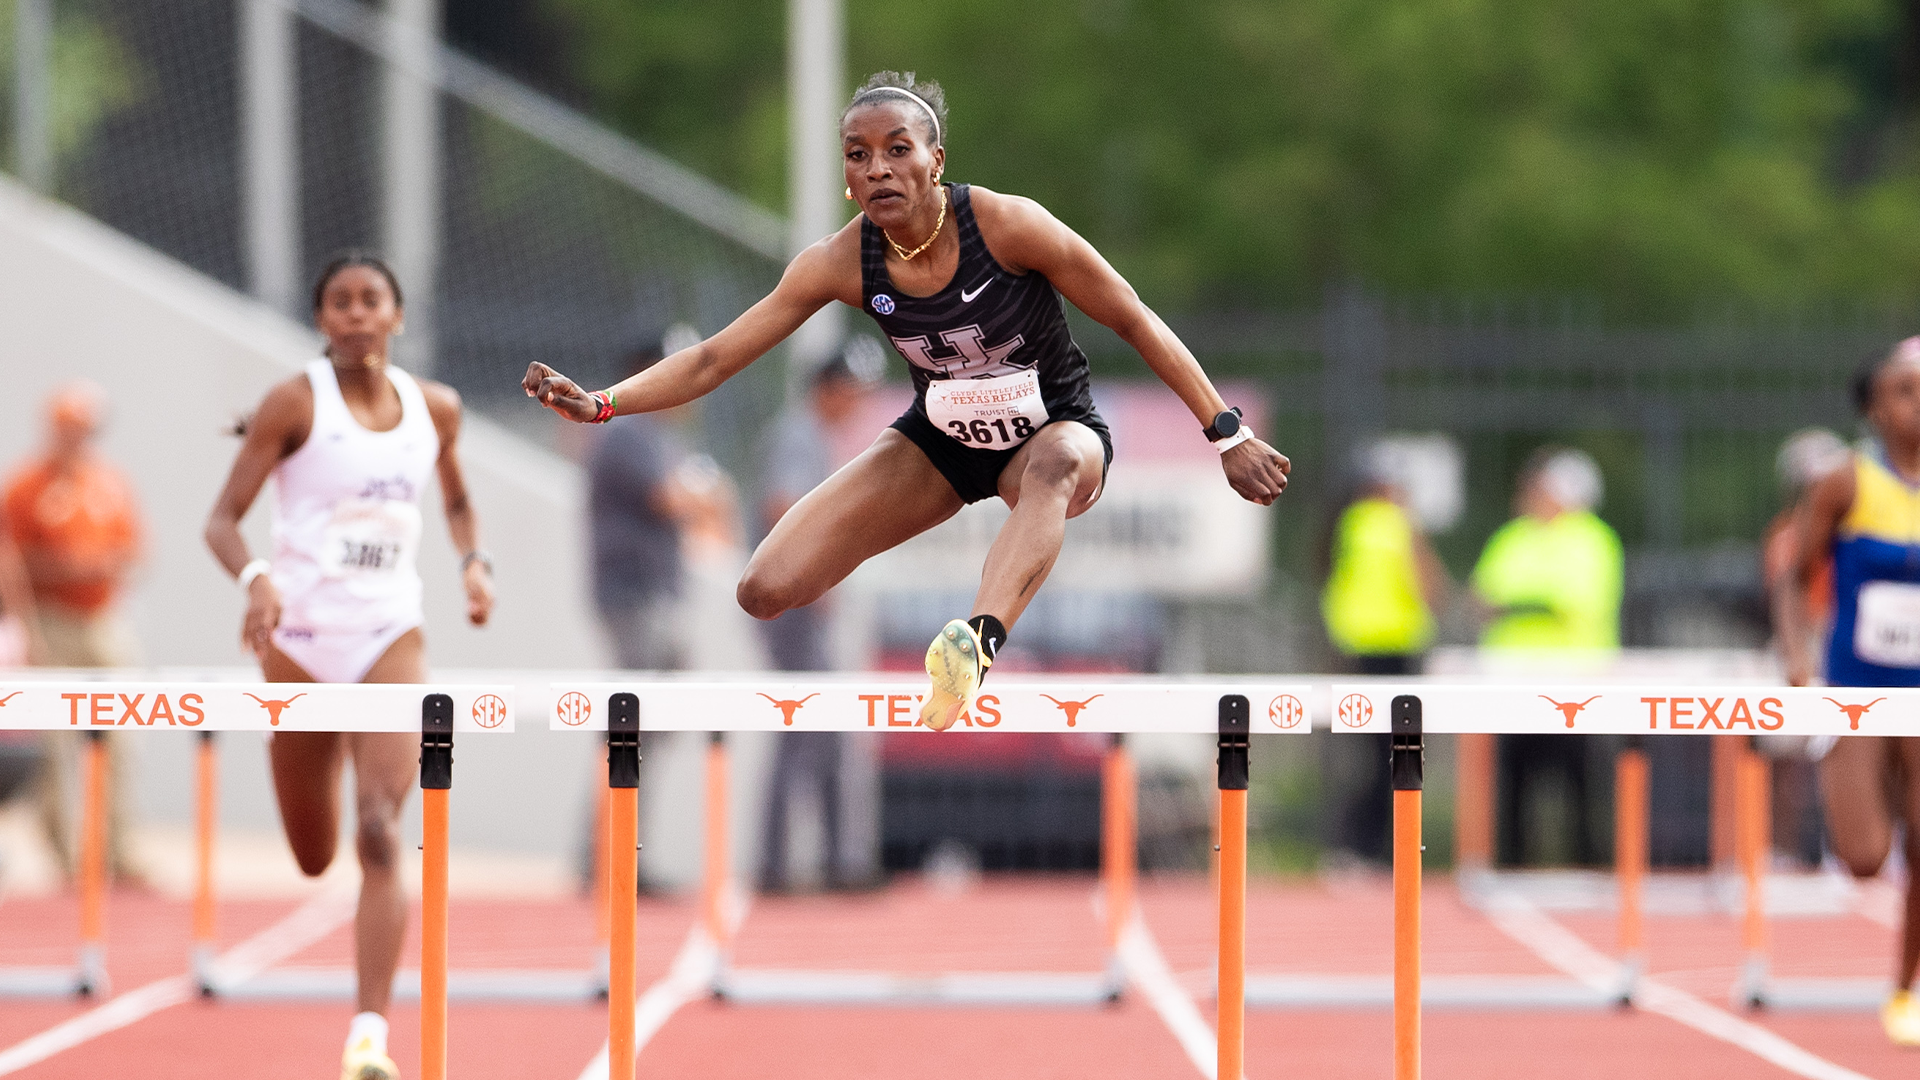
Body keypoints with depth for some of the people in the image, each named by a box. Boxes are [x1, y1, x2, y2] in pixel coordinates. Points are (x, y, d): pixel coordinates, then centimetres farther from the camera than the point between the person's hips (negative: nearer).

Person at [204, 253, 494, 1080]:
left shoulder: (434, 408, 5)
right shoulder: (294, 404, -5)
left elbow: (457, 500, 24)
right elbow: (222, 520, -6)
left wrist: (474, 562, 3)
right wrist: (255, 578, -26)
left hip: (391, 638, 1)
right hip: (300, 639, -1)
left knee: (381, 833, -18)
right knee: (314, 859, 9)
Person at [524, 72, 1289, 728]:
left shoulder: (1008, 226, -24)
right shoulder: (843, 262, -15)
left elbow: (1134, 322, -14)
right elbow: (713, 359, -11)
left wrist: (1228, 437, -14)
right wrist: (600, 404, -26)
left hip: (1052, 428, -3)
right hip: (940, 440, 3)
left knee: (1054, 467, -45)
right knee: (767, 592, -13)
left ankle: (976, 649, -67)